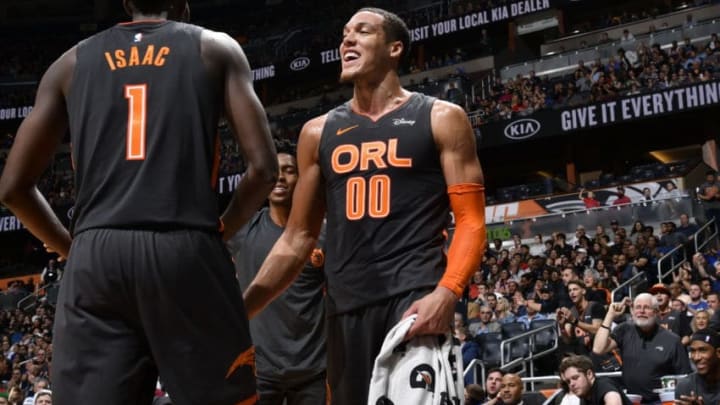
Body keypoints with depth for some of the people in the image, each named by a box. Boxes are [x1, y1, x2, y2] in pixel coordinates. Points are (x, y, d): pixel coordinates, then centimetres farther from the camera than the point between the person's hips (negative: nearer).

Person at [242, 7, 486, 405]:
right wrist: (241, 308, 9)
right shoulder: (318, 132, 16)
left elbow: (471, 221, -1)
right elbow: (297, 237, 18)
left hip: (415, 294, -4)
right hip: (345, 304, 5)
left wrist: (446, 293, -19)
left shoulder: (440, 118, 5)